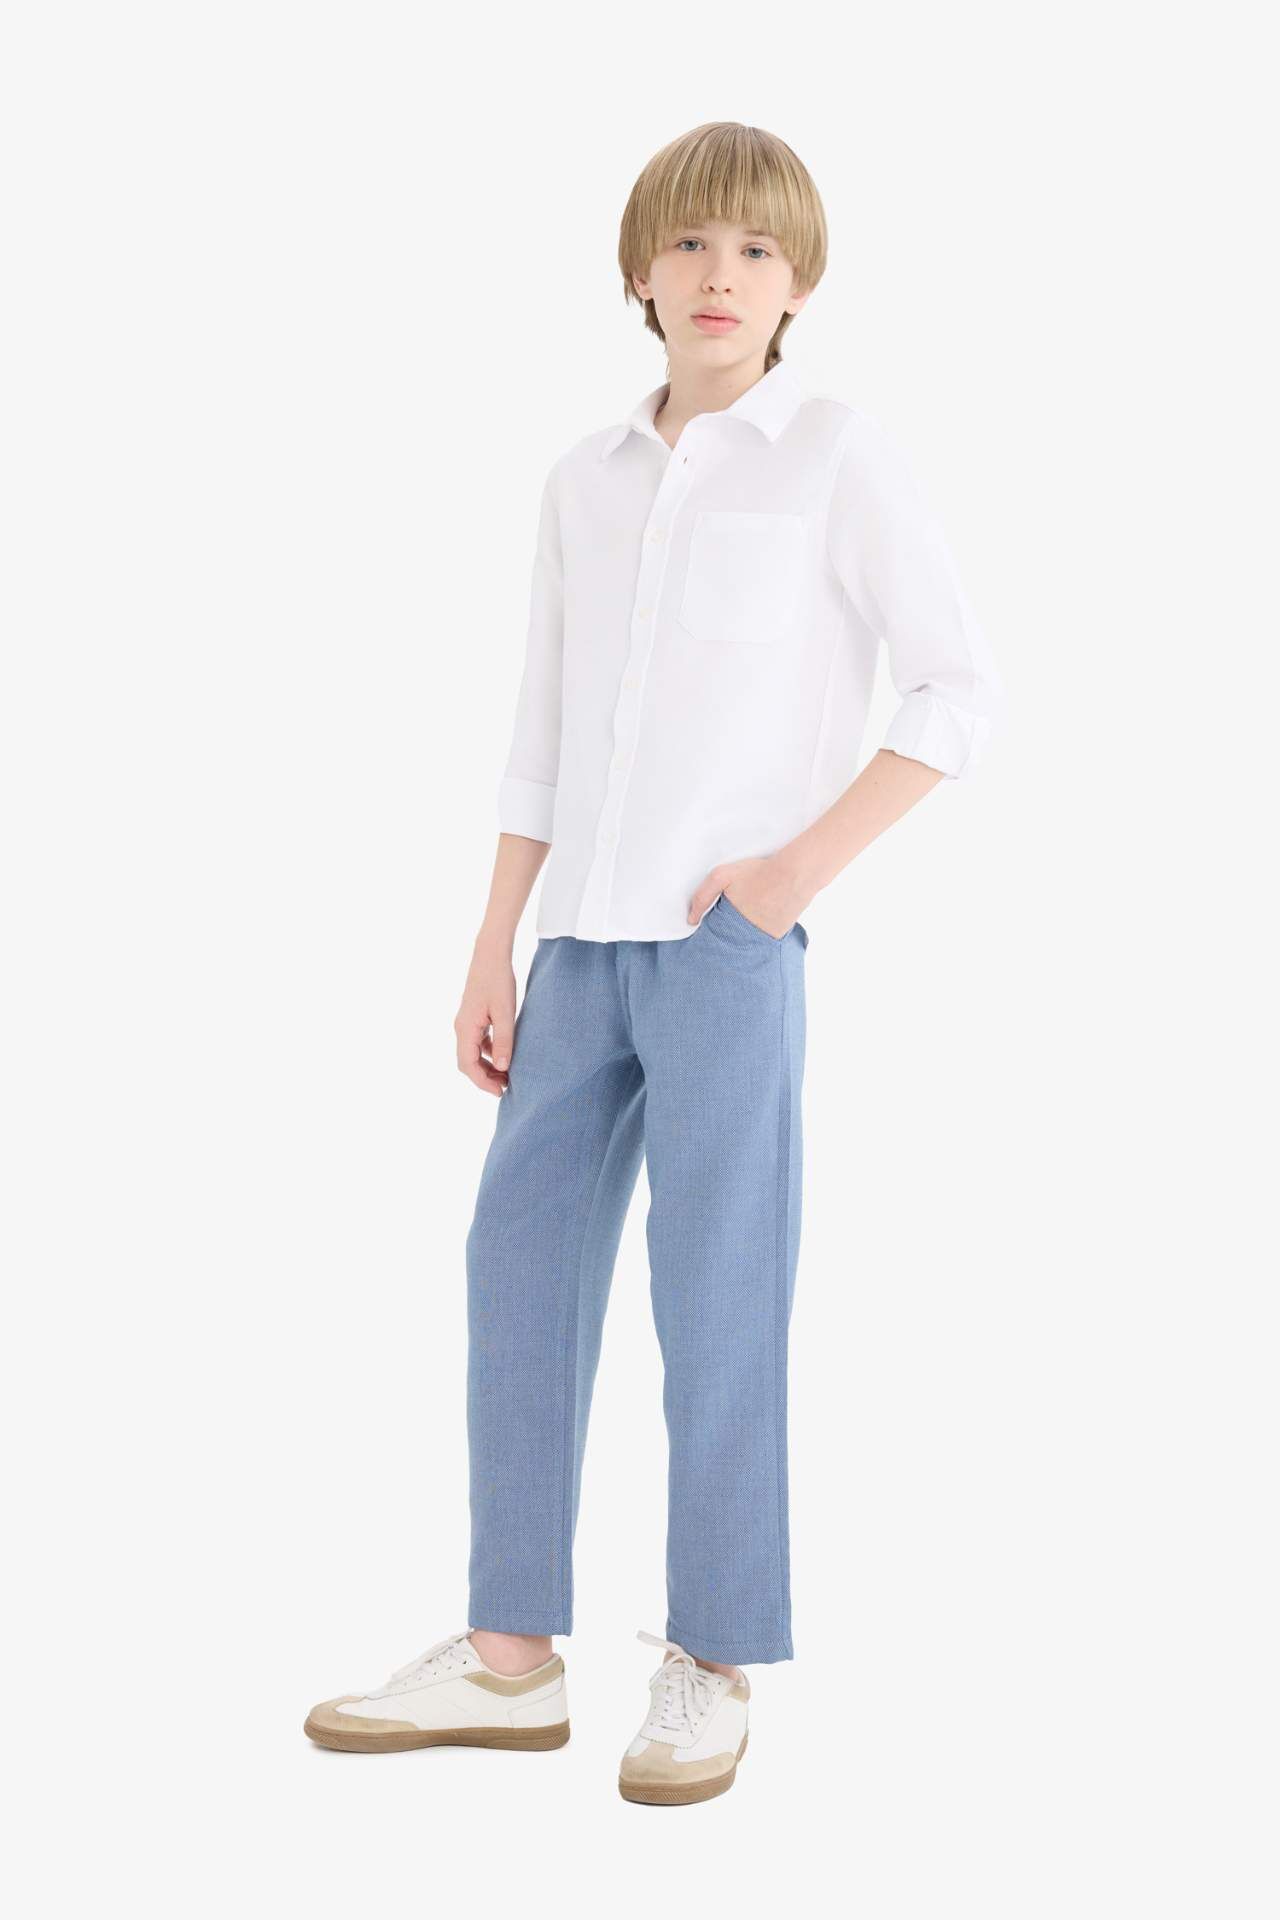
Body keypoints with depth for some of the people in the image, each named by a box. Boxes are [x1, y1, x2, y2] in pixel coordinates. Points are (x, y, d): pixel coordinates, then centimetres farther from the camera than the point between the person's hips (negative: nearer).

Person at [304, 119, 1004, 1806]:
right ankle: (512, 1653, 17)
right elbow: (543, 741, 15)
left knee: (717, 1294, -1)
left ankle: (711, 1668, 12)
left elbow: (961, 692, -3)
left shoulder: (837, 457, -1)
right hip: (586, 937, 6)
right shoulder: (588, 479, 13)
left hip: (729, 938, -6)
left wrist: (802, 862, -10)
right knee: (520, 1256, 6)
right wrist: (492, 954, 11)